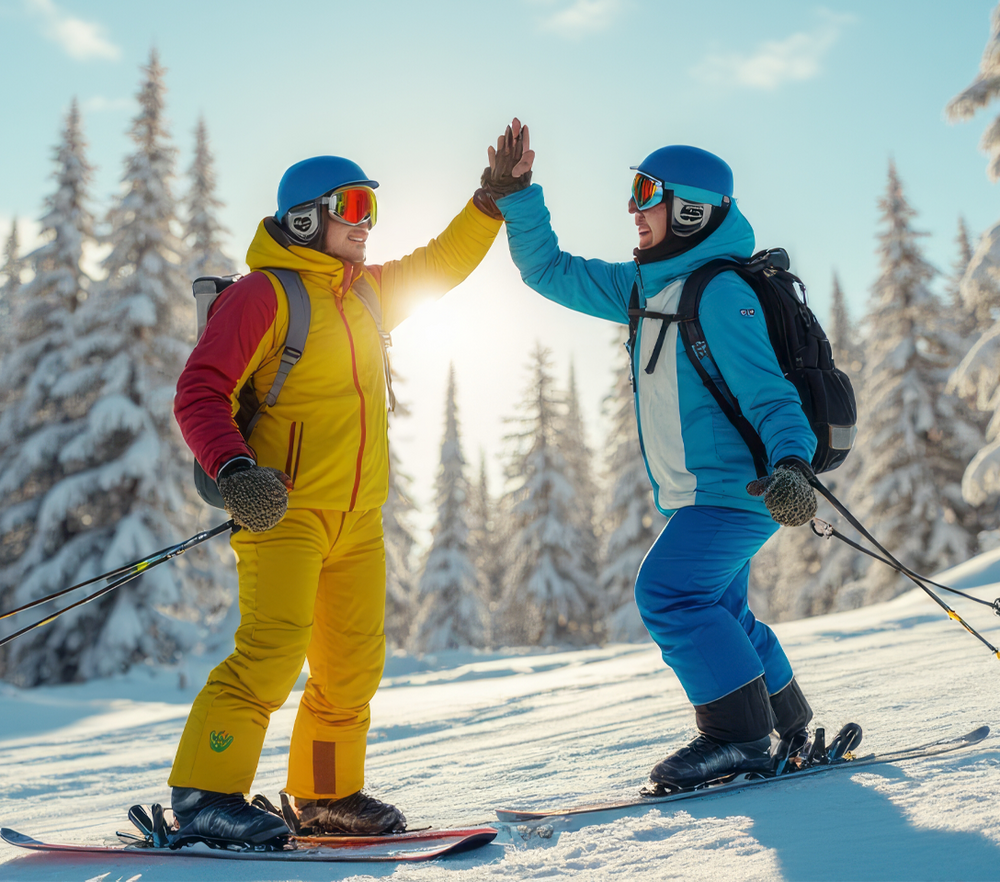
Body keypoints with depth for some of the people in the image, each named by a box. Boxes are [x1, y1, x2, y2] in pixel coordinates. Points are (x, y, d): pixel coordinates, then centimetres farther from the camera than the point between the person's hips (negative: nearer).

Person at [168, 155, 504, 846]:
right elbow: (200, 393, -13)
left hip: (360, 518, 7)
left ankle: (327, 795, 23)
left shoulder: (369, 290, 16)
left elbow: (440, 265, 31)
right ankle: (205, 794, -6)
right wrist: (235, 468, -27)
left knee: (354, 663, 8)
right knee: (272, 650, -18)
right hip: (284, 509, -7)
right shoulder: (263, 294, -7)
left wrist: (492, 202, 23)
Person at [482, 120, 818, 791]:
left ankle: (739, 735, -9)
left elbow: (768, 393, -22)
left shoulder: (721, 294, -16)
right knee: (717, 612, 16)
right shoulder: (645, 287, 10)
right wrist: (514, 195, 7)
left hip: (738, 486, -9)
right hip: (699, 492, 9)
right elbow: (550, 272, 15)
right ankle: (792, 728, 30)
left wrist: (792, 463, -38)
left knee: (668, 592, -19)